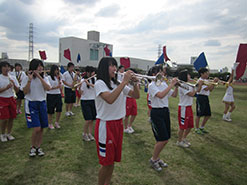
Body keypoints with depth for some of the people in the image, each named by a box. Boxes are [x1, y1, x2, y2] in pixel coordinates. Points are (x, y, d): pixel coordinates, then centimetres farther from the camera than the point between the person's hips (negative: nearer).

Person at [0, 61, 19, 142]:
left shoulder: (13, 77, 6)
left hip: (11, 99, 4)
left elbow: (17, 90, 6)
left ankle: (8, 134, 23)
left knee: (11, 118, 7)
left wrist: (13, 84, -11)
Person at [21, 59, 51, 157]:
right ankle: (33, 147, 14)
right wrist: (30, 79, -19)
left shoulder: (44, 78, 6)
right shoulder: (26, 78, -3)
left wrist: (40, 77, -15)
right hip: (31, 104, -4)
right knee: (37, 128, -11)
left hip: (42, 103, 4)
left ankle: (38, 147, 25)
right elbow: (25, 92, -13)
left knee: (41, 128, 7)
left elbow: (48, 88, -12)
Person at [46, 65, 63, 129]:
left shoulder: (58, 77, 10)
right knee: (50, 111, 5)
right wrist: (56, 87, -20)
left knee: (59, 110, 2)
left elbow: (60, 86, -1)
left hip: (58, 95, 5)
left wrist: (58, 78, -8)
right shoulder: (48, 77, -6)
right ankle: (50, 124, 20)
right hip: (51, 95, -4)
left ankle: (57, 123, 20)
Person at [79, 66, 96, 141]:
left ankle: (90, 134, 20)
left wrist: (89, 83, -22)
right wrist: (79, 86, -27)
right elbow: (80, 93, -10)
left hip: (93, 101, 5)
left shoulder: (94, 79, 4)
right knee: (88, 120, -10)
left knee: (92, 120, 6)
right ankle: (84, 134, 10)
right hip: (85, 101, -4)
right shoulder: (82, 81, -8)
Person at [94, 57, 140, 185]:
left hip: (118, 124, 7)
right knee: (106, 162, 4)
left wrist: (135, 82, -8)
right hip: (105, 125, -6)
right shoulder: (99, 83, -12)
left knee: (113, 160, 17)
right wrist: (125, 81, -27)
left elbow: (136, 96, 7)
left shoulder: (117, 84, 8)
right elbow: (110, 99, -31)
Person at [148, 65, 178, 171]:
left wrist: (176, 86, -2)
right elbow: (161, 95, -29)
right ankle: (153, 160, 15)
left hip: (165, 111, 7)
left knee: (165, 139, 11)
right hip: (156, 112, -7)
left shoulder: (164, 84, 9)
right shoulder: (152, 85, -12)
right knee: (162, 139, -8)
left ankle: (157, 158, 31)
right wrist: (171, 84, -23)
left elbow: (174, 95, 13)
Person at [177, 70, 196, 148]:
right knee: (182, 126, 2)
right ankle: (179, 141, 19)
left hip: (189, 107, 9)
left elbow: (196, 91, 16)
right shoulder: (181, 86, -18)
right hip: (183, 108, -9)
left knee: (190, 126, 16)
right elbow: (192, 94, -22)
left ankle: (184, 138, 35)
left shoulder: (188, 85, 9)